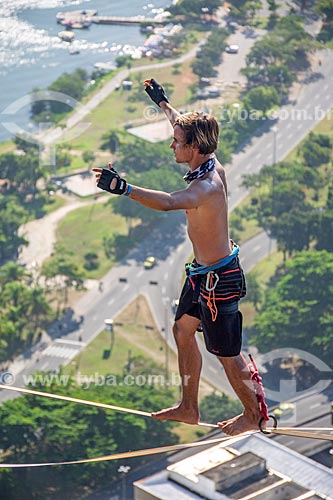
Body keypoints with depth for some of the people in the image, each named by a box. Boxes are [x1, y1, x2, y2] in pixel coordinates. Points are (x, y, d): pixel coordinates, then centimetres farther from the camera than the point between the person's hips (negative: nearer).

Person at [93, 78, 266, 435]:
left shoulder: (206, 188, -32)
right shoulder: (214, 165, -4)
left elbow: (168, 202, -53)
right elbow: (186, 126, 17)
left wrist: (123, 188, -64)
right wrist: (162, 102, 30)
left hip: (219, 279, -10)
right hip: (203, 272, 10)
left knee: (227, 353, 6)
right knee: (183, 331, 21)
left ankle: (253, 415, 26)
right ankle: (188, 408, 34)